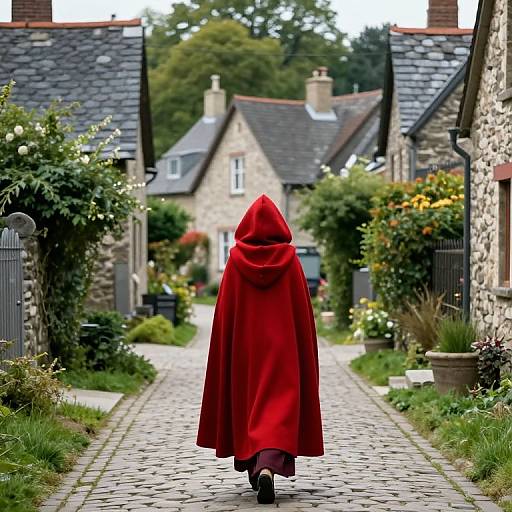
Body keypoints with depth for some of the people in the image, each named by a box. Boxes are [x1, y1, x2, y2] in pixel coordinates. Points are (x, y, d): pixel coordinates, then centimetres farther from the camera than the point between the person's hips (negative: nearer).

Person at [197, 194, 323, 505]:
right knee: (278, 405, -4)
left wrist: (228, 354, 6)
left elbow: (225, 311, -1)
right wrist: (304, 351, 8)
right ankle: (268, 465, -26)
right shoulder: (289, 259, -4)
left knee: (247, 401, 16)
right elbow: (303, 310, -1)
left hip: (244, 346, 1)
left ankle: (254, 467, 26)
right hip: (282, 345, -1)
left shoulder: (236, 259, -3)